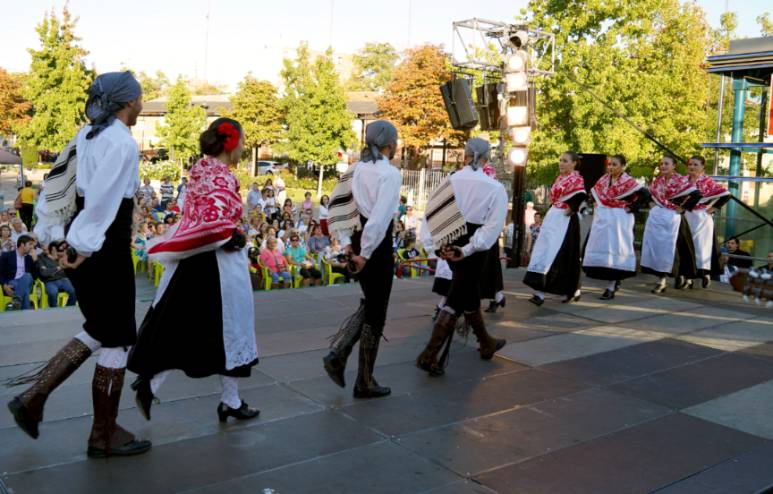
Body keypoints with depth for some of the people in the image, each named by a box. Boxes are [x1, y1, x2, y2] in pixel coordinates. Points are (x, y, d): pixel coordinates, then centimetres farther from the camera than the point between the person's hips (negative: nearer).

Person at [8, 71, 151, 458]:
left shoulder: (86, 135, 11)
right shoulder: (122, 143, -16)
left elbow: (56, 183, 12)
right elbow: (103, 200, -23)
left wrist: (47, 230, 15)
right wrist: (84, 247, -21)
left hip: (82, 247, 9)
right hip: (106, 251, -9)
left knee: (98, 331, 23)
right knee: (117, 340, 4)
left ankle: (33, 398, 20)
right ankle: (104, 436, 17)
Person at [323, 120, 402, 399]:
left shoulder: (356, 170, 8)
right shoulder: (390, 173, -14)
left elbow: (336, 205, 8)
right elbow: (379, 218, -23)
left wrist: (346, 243, 7)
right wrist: (365, 254, -17)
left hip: (357, 239, 7)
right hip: (377, 244, -7)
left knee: (369, 305, 24)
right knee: (376, 314, 5)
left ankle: (337, 354, 10)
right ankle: (365, 383, 16)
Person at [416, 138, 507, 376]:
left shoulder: (449, 182, 0)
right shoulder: (495, 188, -7)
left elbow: (431, 213, -5)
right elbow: (492, 226, -15)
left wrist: (435, 245, -6)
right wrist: (467, 250, -18)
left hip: (450, 245, 5)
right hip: (472, 248, -5)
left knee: (470, 294, 21)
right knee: (456, 300, 0)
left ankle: (486, 343, 41)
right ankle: (429, 355, -6)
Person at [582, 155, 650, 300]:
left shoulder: (628, 181, -10)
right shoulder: (604, 179, 8)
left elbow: (645, 195, -14)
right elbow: (593, 193, 24)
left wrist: (631, 208, -15)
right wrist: (596, 204, 9)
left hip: (619, 220, -7)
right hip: (602, 219, 7)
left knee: (613, 251, -5)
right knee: (600, 250, 9)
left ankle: (610, 288, -1)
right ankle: (615, 278, 26)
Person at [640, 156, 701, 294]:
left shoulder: (680, 180, -10)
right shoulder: (657, 180, 7)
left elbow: (696, 195, -17)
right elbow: (648, 193, 25)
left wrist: (683, 208, -12)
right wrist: (650, 203, 10)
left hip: (671, 218, -6)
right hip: (656, 217, 6)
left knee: (667, 248, -5)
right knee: (655, 247, 4)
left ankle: (681, 275, 10)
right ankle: (661, 280, 12)